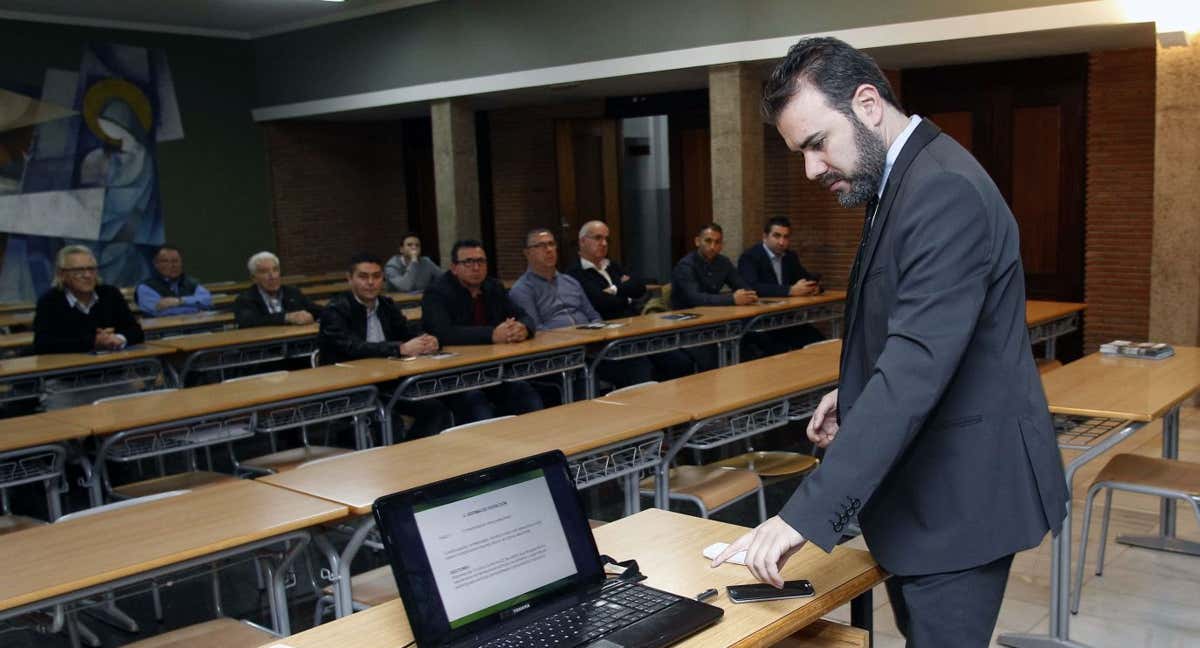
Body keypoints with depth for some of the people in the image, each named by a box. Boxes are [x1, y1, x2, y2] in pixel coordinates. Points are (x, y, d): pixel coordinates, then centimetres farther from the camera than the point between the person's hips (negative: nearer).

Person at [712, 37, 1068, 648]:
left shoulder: (946, 191, -24)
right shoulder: (903, 180, 9)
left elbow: (918, 368, -33)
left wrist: (807, 512, -34)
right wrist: (855, 393, 4)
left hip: (961, 495, -10)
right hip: (925, 485, 10)